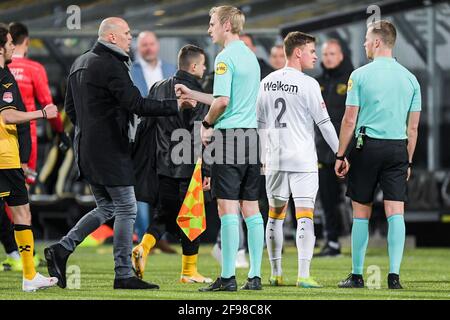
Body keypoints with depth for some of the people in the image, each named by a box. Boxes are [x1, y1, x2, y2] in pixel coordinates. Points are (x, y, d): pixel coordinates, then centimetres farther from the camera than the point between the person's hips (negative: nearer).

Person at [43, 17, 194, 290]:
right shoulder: (111, 66, -16)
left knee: (106, 208, 17)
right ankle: (124, 275, 0)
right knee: (126, 209, -2)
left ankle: (61, 250, 7)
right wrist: (176, 106, -17)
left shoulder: (80, 63, 14)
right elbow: (136, 104, -22)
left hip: (86, 148, 9)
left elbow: (70, 107, 21)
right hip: (110, 150, -9)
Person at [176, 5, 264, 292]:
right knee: (251, 209, 7)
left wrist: (207, 123, -1)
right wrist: (192, 94, 28)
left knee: (228, 209, -7)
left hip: (228, 137, -8)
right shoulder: (250, 56, 17)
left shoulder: (226, 58, -10)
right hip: (251, 136, 8)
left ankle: (228, 276, -8)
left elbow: (222, 100, -19)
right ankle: (255, 276, 6)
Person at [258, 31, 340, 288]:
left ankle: (276, 273, 16)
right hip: (303, 160, -5)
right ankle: (304, 275, -13)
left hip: (274, 160, 5)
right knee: (305, 216, -6)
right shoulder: (307, 84, -10)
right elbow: (324, 123, -9)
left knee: (276, 215, 13)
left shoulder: (267, 82, 8)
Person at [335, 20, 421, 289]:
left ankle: (357, 275, 11)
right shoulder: (410, 78, 7)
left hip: (367, 146, -2)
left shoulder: (360, 75, -4)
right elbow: (413, 127, 8)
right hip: (398, 149, 2)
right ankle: (394, 273, -11)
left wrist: (340, 156, 3)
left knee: (361, 213, 6)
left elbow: (350, 120, -4)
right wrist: (408, 161, 16)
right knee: (396, 212, -1)